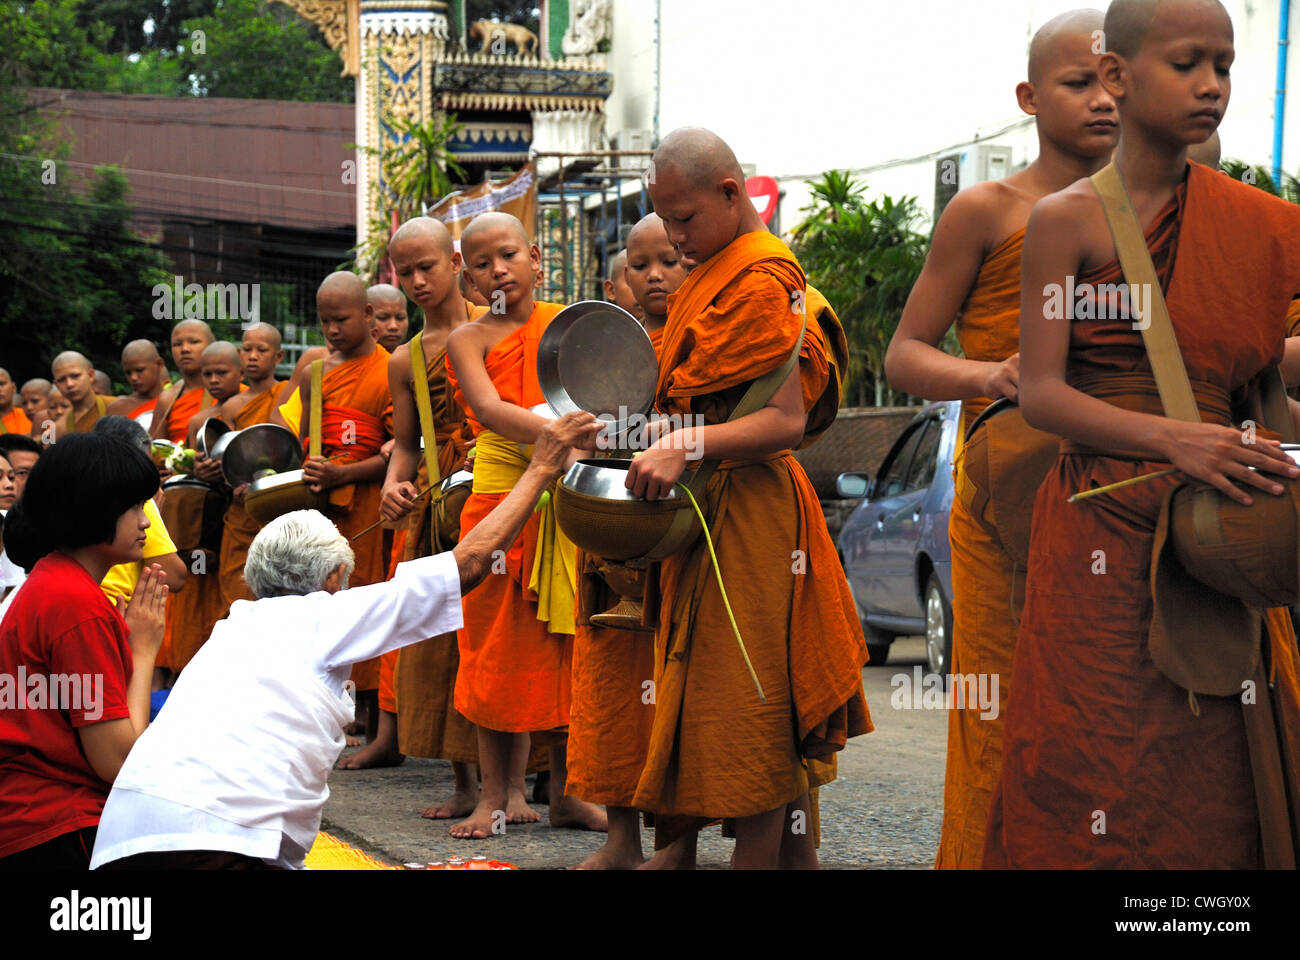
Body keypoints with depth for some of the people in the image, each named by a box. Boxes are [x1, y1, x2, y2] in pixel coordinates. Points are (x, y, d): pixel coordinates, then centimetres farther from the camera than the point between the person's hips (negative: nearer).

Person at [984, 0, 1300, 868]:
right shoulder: (1067, 220, -1)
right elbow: (1041, 395, -8)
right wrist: (1172, 439, -22)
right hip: (1103, 531, -3)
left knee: (1216, 778, 3)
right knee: (1097, 771, -3)